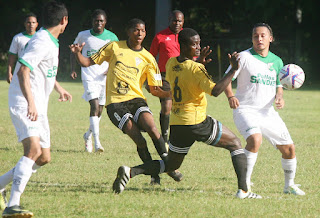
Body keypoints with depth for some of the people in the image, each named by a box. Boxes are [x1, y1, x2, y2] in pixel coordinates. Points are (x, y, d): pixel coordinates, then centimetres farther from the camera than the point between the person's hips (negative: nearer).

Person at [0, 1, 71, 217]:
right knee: (34, 149, -26)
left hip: (38, 107, 10)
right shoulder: (41, 42, -16)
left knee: (43, 158, 10)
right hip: (24, 104, -10)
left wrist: (59, 88, 48)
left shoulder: (52, 42, 16)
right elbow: (23, 71, -25)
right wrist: (30, 103, -34)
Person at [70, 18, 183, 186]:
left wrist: (172, 93, -6)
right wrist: (77, 53, -8)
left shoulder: (148, 59, 10)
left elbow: (155, 90, 12)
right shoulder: (114, 47, 8)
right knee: (138, 139, -21)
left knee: (152, 129, -27)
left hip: (136, 99, 2)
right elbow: (88, 63, 13)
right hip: (115, 102, -2)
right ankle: (154, 173, -6)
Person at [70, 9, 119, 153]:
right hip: (88, 76, -2)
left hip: (104, 77, 2)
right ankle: (97, 141, -25)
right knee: (95, 105, -21)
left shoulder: (111, 37, 2)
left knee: (99, 111, 9)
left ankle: (88, 135, 36)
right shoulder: (83, 35, 1)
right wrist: (73, 69, 4)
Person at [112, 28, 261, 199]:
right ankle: (243, 190, -1)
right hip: (197, 121, -7)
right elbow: (215, 91, -25)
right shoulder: (196, 69, -15)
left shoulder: (171, 63, 7)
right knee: (235, 145, 10)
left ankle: (130, 171, -4)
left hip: (176, 124, 7)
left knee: (171, 164, 19)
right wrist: (233, 70, -23)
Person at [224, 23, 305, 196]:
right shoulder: (244, 57, -6)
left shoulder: (276, 61, 10)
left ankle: (289, 185, 29)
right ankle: (245, 183, -23)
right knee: (255, 139, -33)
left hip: (268, 113, 6)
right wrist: (230, 96, -25)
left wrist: (279, 96, -3)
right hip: (245, 110, -6)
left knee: (289, 148, 5)